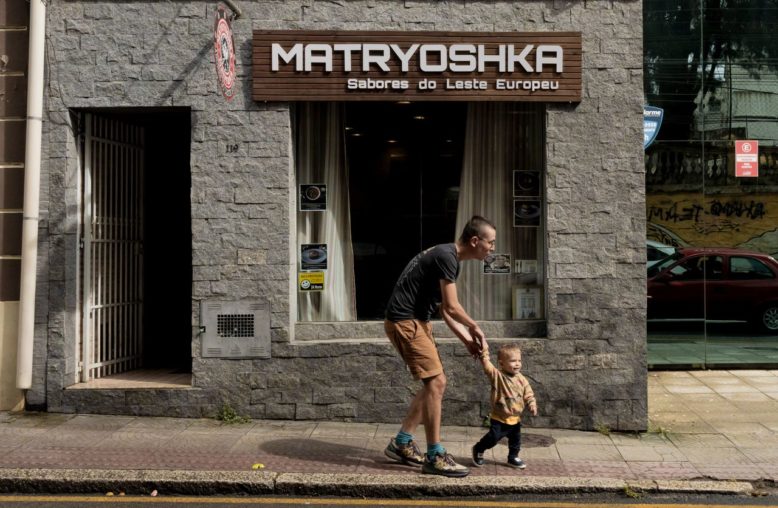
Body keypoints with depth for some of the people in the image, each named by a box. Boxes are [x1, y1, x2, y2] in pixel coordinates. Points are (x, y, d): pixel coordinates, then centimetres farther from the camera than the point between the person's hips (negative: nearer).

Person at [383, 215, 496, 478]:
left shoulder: (447, 255, 14)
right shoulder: (447, 257, -18)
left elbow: (444, 310, 17)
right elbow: (452, 307, -18)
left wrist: (467, 339, 11)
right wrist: (474, 327, 0)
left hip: (416, 322, 10)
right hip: (405, 322, -10)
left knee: (434, 384, 12)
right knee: (435, 382, -11)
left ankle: (401, 443, 21)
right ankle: (435, 457, -4)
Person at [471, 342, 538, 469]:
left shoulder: (522, 380, -2)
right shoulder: (497, 375, -14)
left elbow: (529, 395, 2)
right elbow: (486, 364, -24)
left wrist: (532, 405, -14)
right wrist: (484, 350, -31)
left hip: (515, 418, 5)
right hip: (499, 418, -5)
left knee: (515, 440, 16)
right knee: (493, 438, -3)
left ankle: (513, 458, 38)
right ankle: (478, 450, 23)